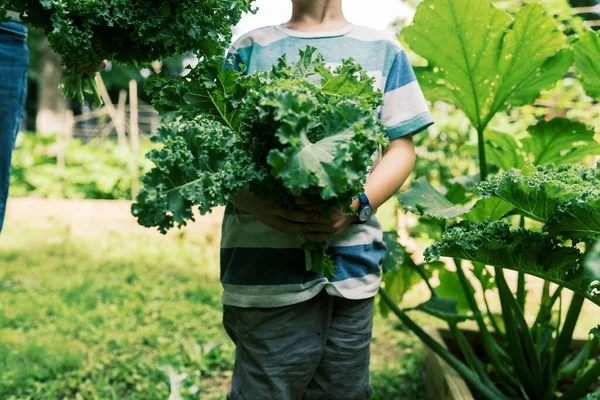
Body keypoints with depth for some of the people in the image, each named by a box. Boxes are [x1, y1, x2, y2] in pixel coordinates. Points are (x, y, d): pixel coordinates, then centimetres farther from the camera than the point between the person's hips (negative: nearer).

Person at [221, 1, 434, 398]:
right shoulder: (250, 49, 10)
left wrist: (358, 204, -11)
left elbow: (401, 148, 9)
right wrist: (258, 204, -15)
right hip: (266, 259, -1)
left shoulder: (382, 49, 13)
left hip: (352, 259, 2)